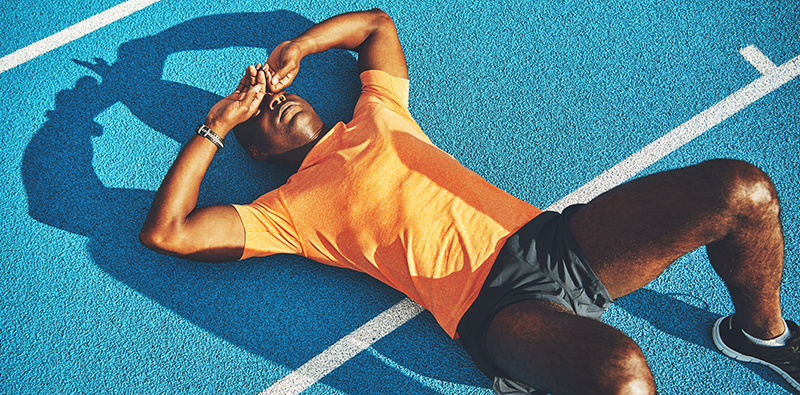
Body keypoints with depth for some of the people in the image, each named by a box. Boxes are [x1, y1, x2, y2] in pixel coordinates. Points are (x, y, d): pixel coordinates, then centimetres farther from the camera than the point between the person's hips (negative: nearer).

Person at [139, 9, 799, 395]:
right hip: (495, 303, -6)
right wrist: (217, 126, 4)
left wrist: (297, 46, 23)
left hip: (556, 237, 6)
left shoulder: (376, 115, 20)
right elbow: (166, 231, 0)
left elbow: (377, 23, 35)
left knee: (742, 189, -7)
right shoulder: (288, 209, 7)